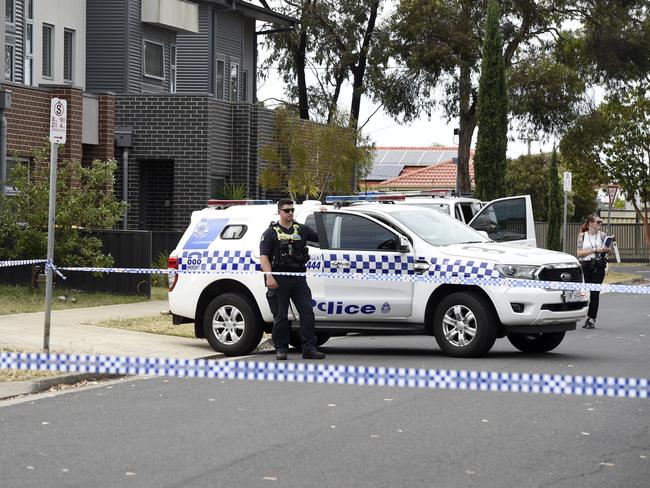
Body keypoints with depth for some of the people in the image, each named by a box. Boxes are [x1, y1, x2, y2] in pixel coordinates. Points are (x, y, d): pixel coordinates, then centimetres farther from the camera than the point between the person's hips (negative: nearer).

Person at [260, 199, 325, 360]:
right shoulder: (271, 233, 3)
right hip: (279, 279, -3)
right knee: (280, 315, 2)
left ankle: (309, 348, -4)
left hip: (298, 278, 3)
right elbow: (264, 257, -5)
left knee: (307, 312, -5)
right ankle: (281, 349, 10)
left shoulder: (301, 230, 14)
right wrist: (269, 277, -18)